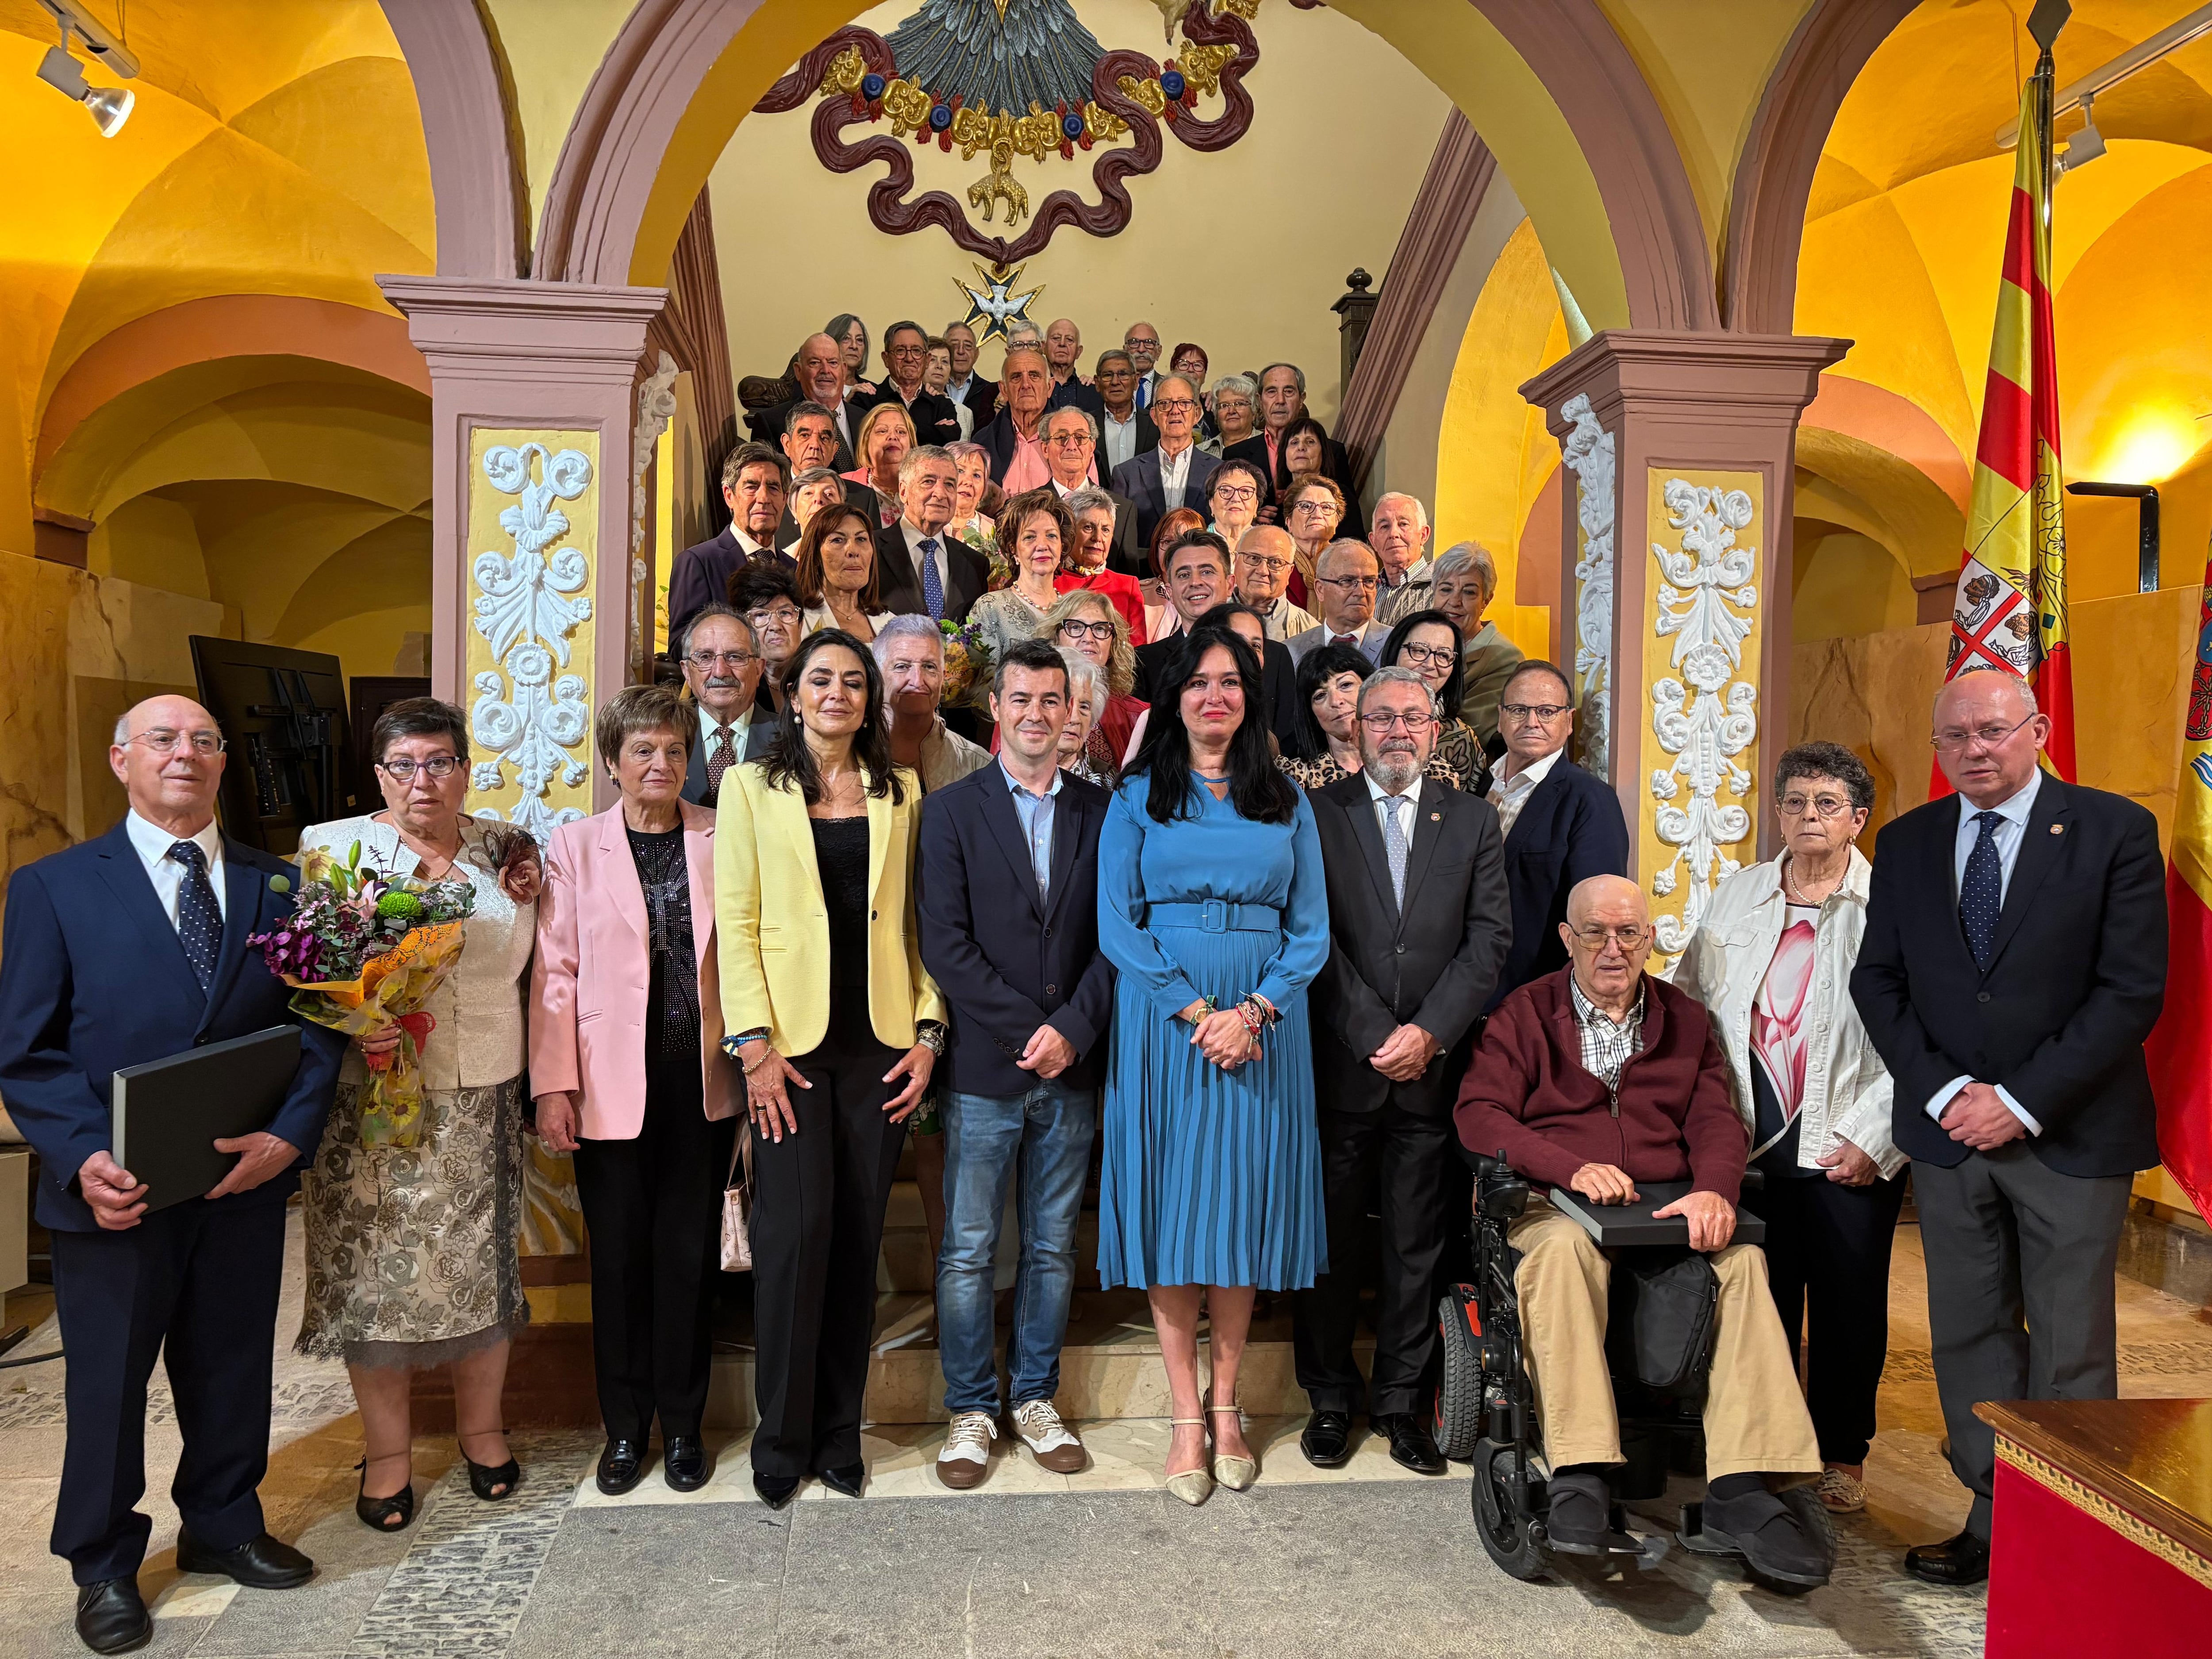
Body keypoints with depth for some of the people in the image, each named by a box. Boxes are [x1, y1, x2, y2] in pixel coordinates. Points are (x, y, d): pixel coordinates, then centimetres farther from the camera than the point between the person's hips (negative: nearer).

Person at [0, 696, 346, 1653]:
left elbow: (318, 1024, 2)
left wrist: (291, 1132, -13)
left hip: (247, 1181, 2)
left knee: (233, 1369, 16)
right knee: (108, 1384, 13)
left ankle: (225, 1526, 38)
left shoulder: (277, 885, 5)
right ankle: (103, 1567, 34)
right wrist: (82, 1158, -18)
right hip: (115, 1192, -2)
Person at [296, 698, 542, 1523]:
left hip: (482, 1100, 2)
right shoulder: (334, 845, -2)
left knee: (483, 1262, 11)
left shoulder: (503, 848, 7)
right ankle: (387, 1450, 26)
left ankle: (483, 1428, 31)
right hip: (375, 1098, -2)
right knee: (377, 1268, 7)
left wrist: (524, 901, -1)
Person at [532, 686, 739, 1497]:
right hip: (612, 1084, 0)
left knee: (690, 1253, 8)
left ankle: (682, 1423, 25)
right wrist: (553, 1085, -5)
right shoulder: (575, 846, 2)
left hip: (702, 1080, 1)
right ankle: (624, 1426, 27)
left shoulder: (721, 840, 4)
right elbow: (554, 974, 0)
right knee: (619, 1254, 9)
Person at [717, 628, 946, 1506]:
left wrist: (929, 1030, 2)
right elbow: (735, 923, -1)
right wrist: (754, 1044, -9)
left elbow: (915, 923, 11)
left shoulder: (901, 794, 11)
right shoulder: (752, 788, 5)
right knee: (795, 1231, -5)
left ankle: (839, 1434, 20)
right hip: (790, 1041, -2)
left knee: (858, 1237, 6)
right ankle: (782, 1439, 13)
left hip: (880, 1043, 2)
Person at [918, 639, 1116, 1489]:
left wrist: (1071, 1027, -10)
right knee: (967, 1251, 6)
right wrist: (1024, 1031, -12)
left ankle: (1035, 1398, 29)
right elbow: (943, 943, -7)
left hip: (1071, 1068, 2)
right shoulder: (951, 810, 0)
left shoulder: (1101, 811, 7)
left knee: (1053, 1248, 13)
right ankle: (971, 1409, 22)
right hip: (982, 1069, -2)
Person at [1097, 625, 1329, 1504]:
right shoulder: (1138, 798, 5)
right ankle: (1185, 1414, 14)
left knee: (1243, 1205, 6)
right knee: (1170, 1205, 2)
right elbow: (1116, 922, -3)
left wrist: (1253, 1010, -11)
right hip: (1163, 1025, -1)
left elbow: (1311, 930, 5)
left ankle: (1226, 1404, 20)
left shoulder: (1286, 802, 10)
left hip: (1263, 1026, 2)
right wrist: (1194, 1010, -13)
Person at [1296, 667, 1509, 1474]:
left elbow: (1489, 939, 2)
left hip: (1432, 1065, 2)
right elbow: (1314, 938, -6)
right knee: (1330, 1238, 8)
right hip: (1338, 1065, -1)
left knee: (1416, 1243, 9)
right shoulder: (1316, 814, 1)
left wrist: (1429, 1031, -10)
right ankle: (1330, 1398, 24)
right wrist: (1374, 1037, -11)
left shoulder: (1474, 821, 8)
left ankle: (1400, 1401, 24)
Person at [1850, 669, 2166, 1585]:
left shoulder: (2114, 830, -5)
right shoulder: (1906, 842, 5)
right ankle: (1993, 1519, 23)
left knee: (2072, 1350, 7)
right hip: (1949, 1131, 4)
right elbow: (1877, 981, 5)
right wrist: (1943, 1091, -8)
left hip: (2071, 1133, -3)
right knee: (1970, 1337, 11)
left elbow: (2133, 989, -10)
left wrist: (2022, 1101, -14)